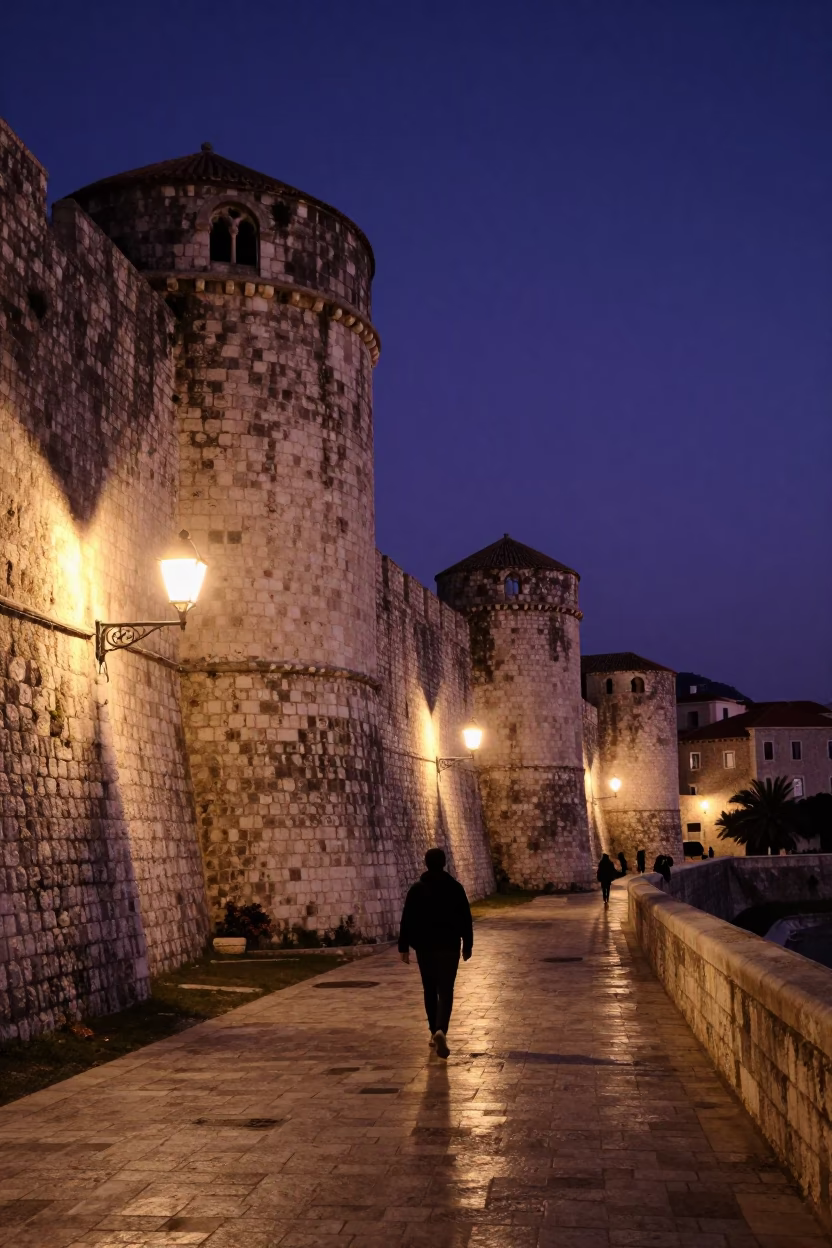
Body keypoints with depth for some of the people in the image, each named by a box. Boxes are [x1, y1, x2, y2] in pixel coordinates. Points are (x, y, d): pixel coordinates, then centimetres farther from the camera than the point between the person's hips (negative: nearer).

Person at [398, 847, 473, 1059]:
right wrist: (467, 945, 8)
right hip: (449, 946, -1)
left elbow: (407, 920, -3)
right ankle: (440, 1031, -25)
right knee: (445, 991, -4)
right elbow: (466, 919, 0)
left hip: (424, 947, 1)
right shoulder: (455, 888, -2)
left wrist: (404, 947, 2)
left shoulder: (417, 889, -2)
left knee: (430, 990, 16)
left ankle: (434, 1033, 21)